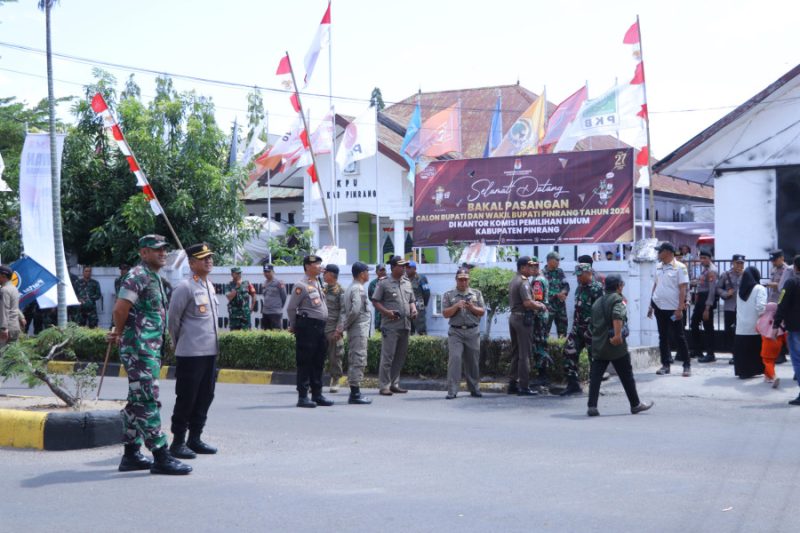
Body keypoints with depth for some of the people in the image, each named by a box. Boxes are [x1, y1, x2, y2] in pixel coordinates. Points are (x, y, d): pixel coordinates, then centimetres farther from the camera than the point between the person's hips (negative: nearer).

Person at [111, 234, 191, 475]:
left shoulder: (154, 277, 17)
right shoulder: (138, 276, -14)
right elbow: (120, 309, -22)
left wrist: (120, 333, 16)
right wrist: (120, 333, -5)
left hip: (150, 348, 10)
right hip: (139, 349, -10)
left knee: (137, 402, 14)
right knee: (148, 402, -7)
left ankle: (131, 455, 22)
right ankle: (161, 457, -6)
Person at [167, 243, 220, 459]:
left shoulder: (210, 286, 13)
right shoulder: (185, 287, -13)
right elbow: (173, 320, -8)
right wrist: (179, 344, 3)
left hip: (210, 351, 8)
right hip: (191, 354, -8)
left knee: (205, 397, 12)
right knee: (186, 399, -1)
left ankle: (195, 439, 22)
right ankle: (178, 442, 8)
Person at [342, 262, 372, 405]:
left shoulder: (350, 288, 16)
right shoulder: (358, 289, -14)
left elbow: (345, 310, 17)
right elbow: (355, 310, -23)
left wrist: (345, 325, 12)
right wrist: (346, 325, -13)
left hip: (354, 329, 10)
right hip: (359, 329, -10)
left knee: (354, 361, 12)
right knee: (359, 360, -8)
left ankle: (354, 393, 17)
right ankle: (355, 394, -7)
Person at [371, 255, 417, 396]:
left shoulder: (407, 283, 16)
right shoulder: (384, 284, -2)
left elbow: (412, 300, 24)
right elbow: (375, 301, -3)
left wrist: (413, 309, 4)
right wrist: (387, 312, -16)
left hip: (405, 325, 7)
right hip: (390, 325, -7)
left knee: (400, 356, 10)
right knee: (387, 356, -7)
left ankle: (394, 384, 18)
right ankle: (384, 386, -3)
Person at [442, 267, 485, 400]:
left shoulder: (476, 293, 12)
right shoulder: (448, 295, 7)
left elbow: (482, 312, 9)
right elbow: (445, 314, 1)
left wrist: (472, 308, -10)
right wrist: (456, 306, -14)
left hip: (473, 332, 2)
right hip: (455, 332, -2)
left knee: (473, 361, 7)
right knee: (454, 359, -13)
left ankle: (474, 389, 18)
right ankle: (452, 390, -13)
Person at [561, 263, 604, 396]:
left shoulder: (597, 289, -13)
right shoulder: (580, 288, 13)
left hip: (591, 329, -8)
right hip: (578, 328, 8)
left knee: (594, 357, 1)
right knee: (569, 353, 3)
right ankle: (573, 384, 9)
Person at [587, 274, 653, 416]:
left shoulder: (597, 303, 17)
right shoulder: (618, 299, -5)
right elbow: (617, 316, -25)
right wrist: (617, 335, -30)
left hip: (598, 346, 6)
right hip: (616, 346, -6)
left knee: (595, 376, 2)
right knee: (627, 375, 8)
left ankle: (592, 406, -7)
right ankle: (635, 404, 18)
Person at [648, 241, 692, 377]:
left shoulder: (679, 267, -9)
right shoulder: (658, 267, 10)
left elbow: (683, 289, -12)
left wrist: (680, 308, -18)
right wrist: (651, 305, 14)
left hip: (673, 308, -6)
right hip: (659, 306, 6)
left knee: (678, 337, 0)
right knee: (663, 336, 10)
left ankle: (687, 365, 8)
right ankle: (665, 364, 17)